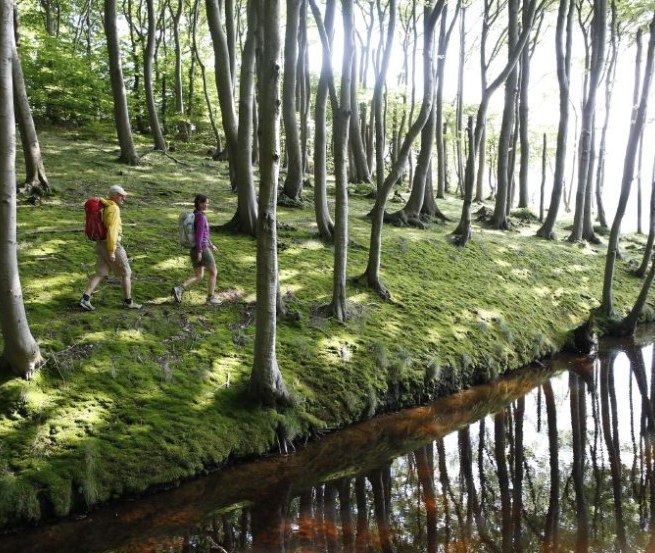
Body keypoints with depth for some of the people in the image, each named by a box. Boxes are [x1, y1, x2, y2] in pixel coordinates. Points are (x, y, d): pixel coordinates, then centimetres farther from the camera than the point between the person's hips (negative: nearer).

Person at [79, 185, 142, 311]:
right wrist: (112, 251, -24)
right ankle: (128, 301, 15)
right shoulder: (114, 209, -18)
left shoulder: (103, 206, 11)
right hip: (112, 245, -8)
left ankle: (85, 299, -2)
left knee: (100, 274, 9)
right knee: (126, 273, 7)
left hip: (101, 244, 8)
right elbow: (111, 230, -25)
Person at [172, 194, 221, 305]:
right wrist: (199, 252, -23)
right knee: (213, 272, 9)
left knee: (198, 277, 12)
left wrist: (210, 244, 28)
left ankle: (179, 289, -6)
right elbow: (199, 234, -22)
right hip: (201, 249, -9)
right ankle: (210, 298, 13)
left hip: (194, 250, 9)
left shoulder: (194, 215, 14)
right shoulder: (201, 216, -17)